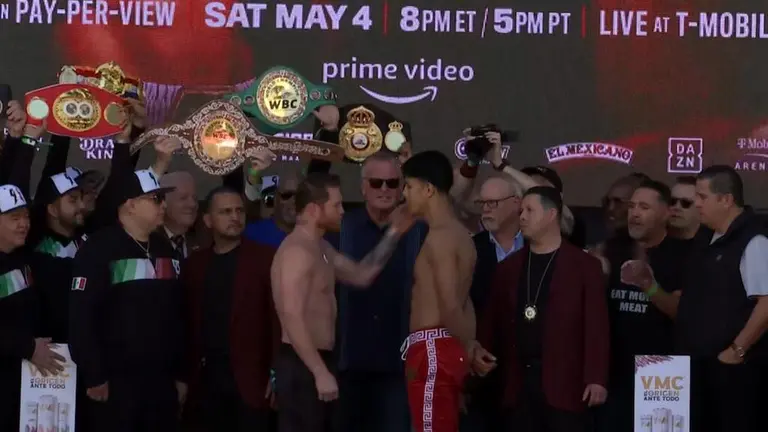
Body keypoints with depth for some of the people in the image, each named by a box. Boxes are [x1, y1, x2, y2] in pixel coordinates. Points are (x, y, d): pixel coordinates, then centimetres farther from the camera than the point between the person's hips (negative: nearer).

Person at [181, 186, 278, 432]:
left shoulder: (264, 258, -1)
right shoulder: (195, 264, 11)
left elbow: (277, 316, -5)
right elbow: (189, 323, 12)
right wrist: (186, 377, 6)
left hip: (250, 378, -4)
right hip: (208, 378, 4)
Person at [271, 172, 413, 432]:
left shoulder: (319, 248, 16)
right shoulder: (298, 251, -17)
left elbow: (360, 275, 20)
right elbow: (293, 318, -24)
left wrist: (393, 234, 12)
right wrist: (321, 372, -26)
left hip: (315, 361, 11)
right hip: (303, 364, -11)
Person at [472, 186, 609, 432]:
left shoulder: (583, 265, 2)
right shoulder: (509, 267, 17)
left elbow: (596, 325, -4)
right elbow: (494, 320, 19)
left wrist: (596, 378, -12)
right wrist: (479, 348, -2)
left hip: (564, 382, -5)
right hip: (519, 382, 5)